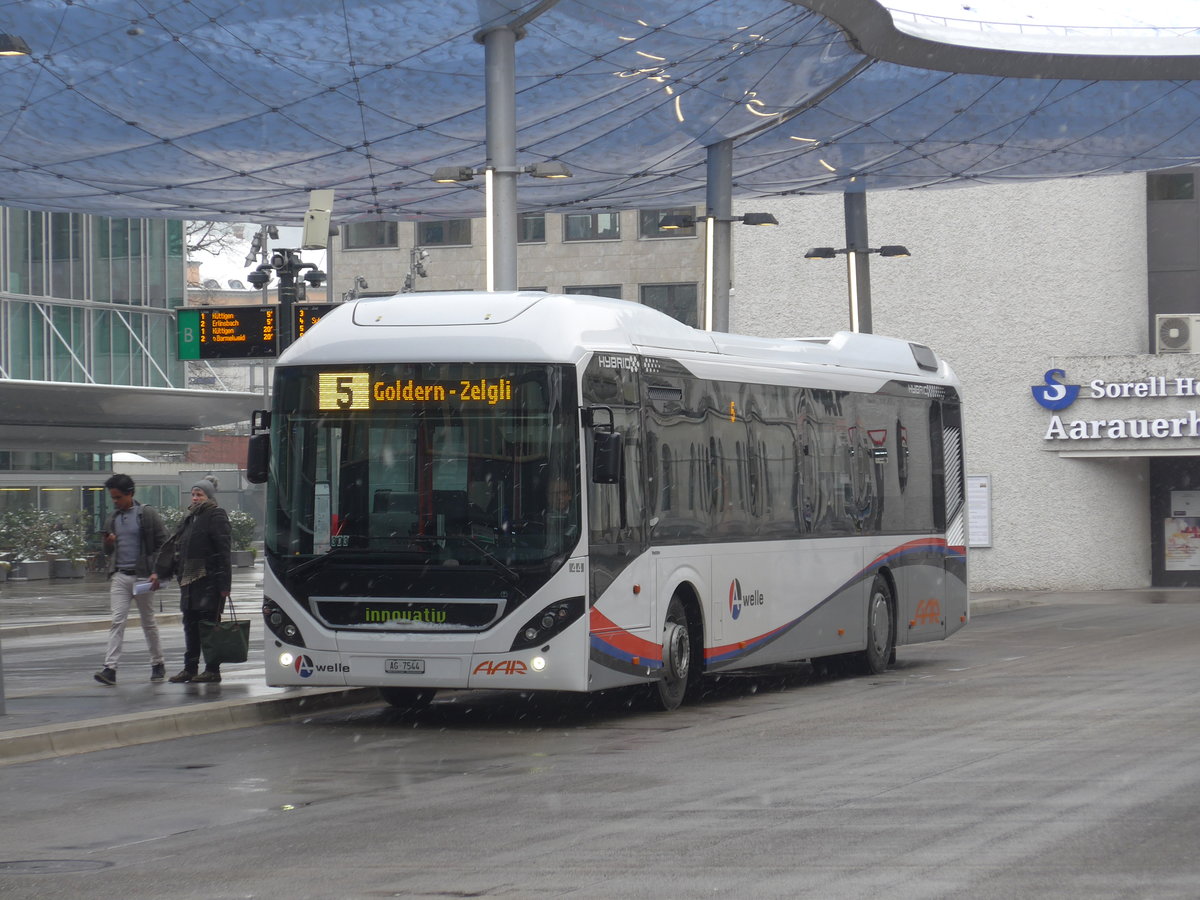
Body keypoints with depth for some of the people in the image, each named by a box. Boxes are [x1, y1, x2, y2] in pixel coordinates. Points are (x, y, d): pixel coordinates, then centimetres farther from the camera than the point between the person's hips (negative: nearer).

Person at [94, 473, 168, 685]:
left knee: (148, 622, 7)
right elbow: (108, 551, 21)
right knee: (116, 621, -7)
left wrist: (156, 571, -13)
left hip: (142, 576, -4)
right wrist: (108, 544, -4)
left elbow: (162, 543, -5)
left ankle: (158, 664, 20)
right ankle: (110, 668, -14)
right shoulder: (112, 519, 11)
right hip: (119, 576, 4)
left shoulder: (146, 514, -4)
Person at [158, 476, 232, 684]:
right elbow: (177, 547, 21)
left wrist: (223, 584, -19)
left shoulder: (216, 517, -7)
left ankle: (213, 669, 0)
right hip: (189, 580, 8)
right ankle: (190, 668, 13)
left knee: (209, 623, -4)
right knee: (190, 624, 9)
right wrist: (161, 572, 13)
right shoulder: (190, 518, 18)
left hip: (209, 579, -8)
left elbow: (223, 551, -13)